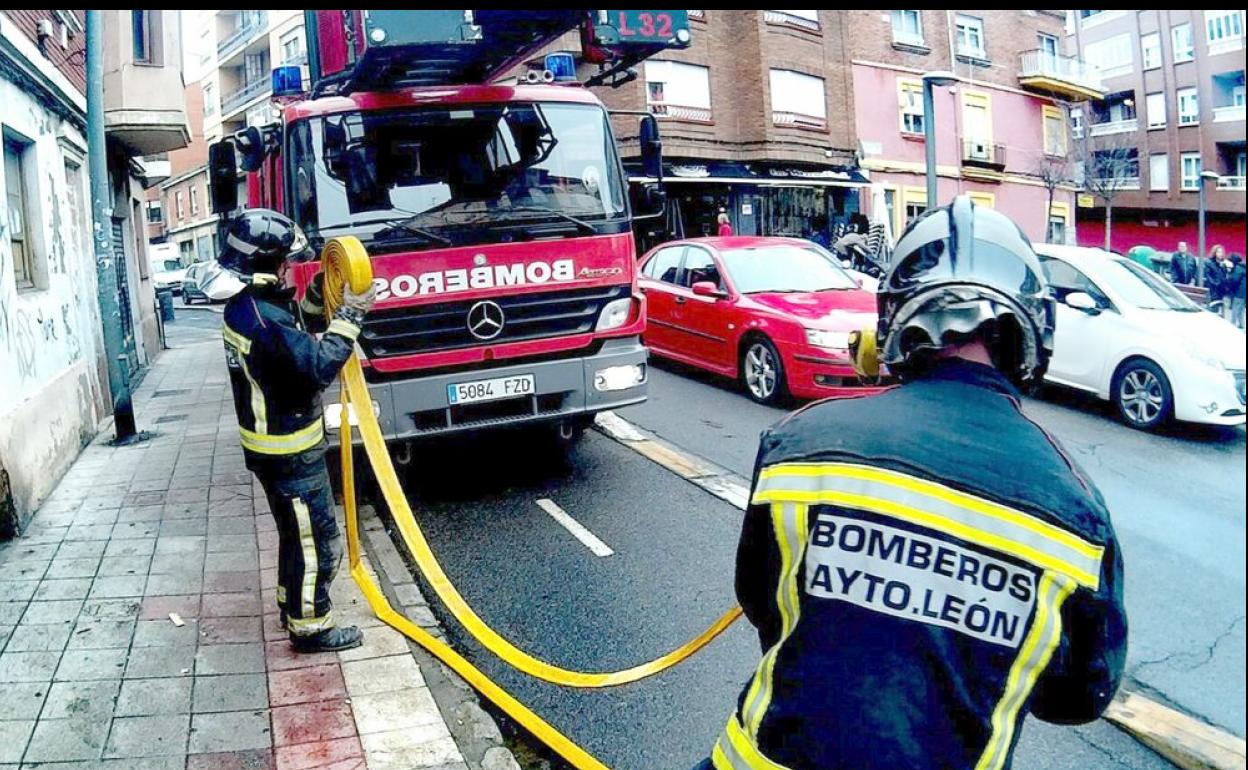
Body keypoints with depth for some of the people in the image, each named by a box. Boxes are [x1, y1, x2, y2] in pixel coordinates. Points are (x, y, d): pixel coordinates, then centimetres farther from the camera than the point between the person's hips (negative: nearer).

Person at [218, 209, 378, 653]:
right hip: (289, 453, -10)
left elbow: (296, 340, 17)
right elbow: (318, 367, -31)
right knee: (317, 541, 1)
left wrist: (317, 299, 5)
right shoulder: (262, 318, -27)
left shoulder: (249, 305, 6)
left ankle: (292, 605, 39)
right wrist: (349, 318, -23)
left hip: (275, 445, 10)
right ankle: (310, 628, 13)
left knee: (296, 533, 24)